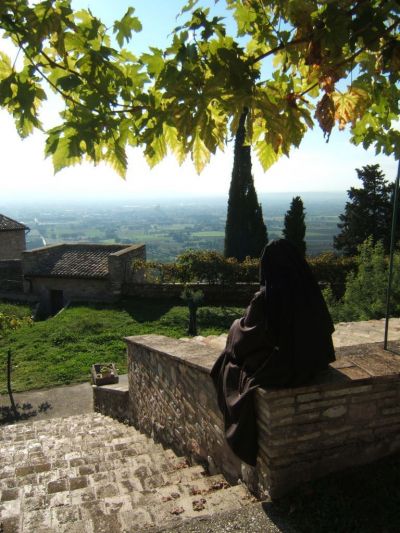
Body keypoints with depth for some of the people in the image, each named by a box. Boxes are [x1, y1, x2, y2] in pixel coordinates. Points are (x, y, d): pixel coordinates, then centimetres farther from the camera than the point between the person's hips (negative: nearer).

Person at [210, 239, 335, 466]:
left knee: (232, 357, 23)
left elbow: (245, 338, -11)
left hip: (277, 370, -5)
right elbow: (325, 329, 5)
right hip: (311, 364, 6)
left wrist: (238, 325, 12)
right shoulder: (310, 290, -10)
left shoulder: (265, 298, -25)